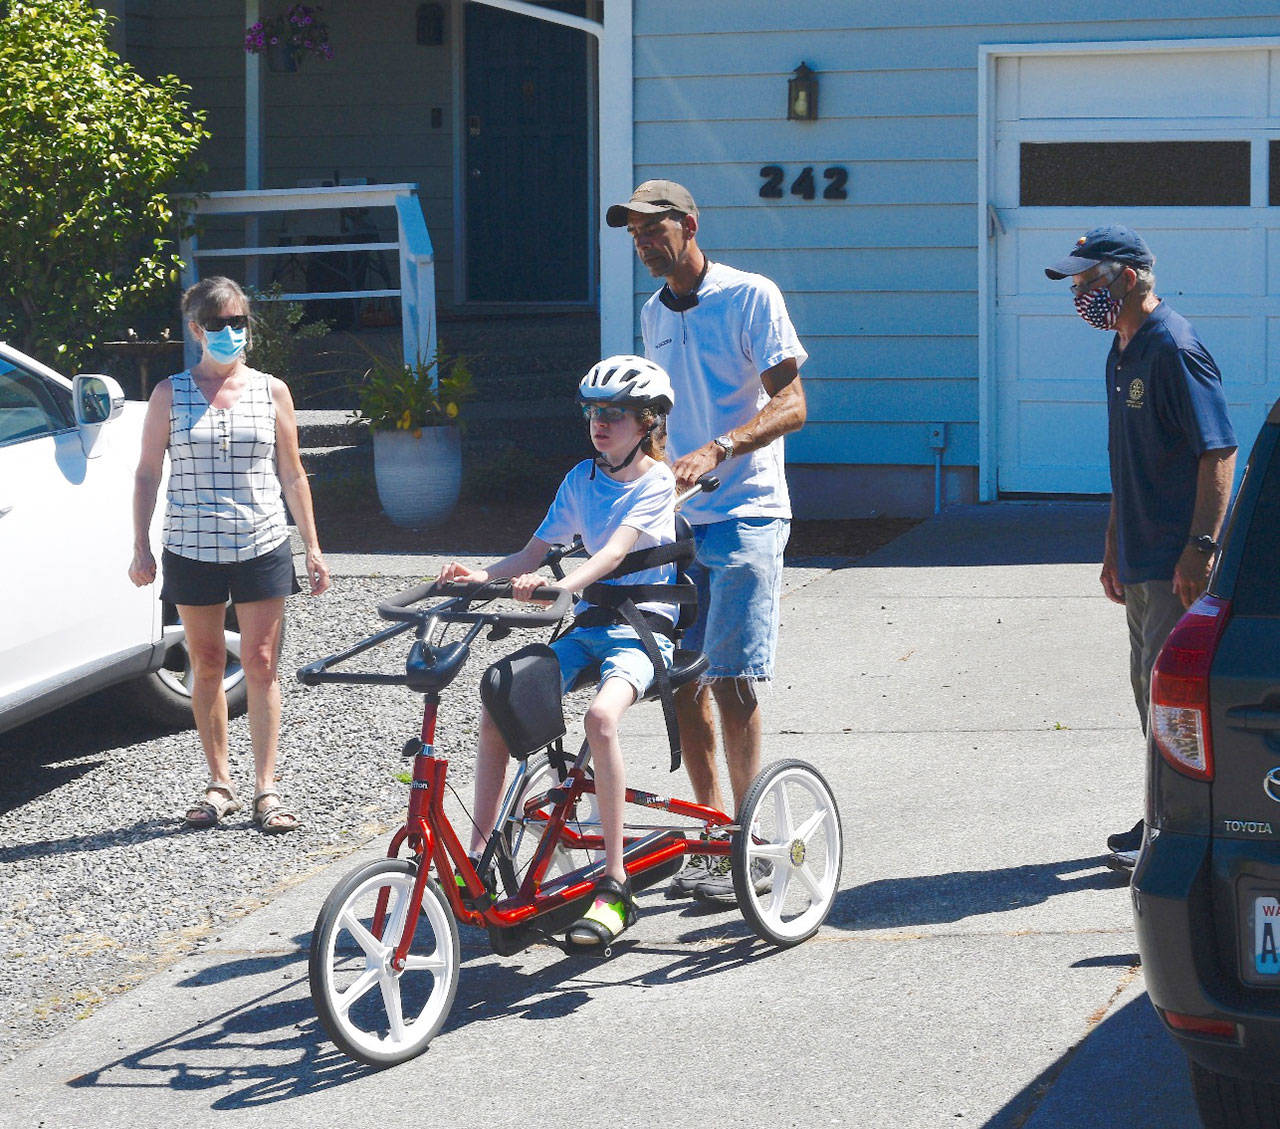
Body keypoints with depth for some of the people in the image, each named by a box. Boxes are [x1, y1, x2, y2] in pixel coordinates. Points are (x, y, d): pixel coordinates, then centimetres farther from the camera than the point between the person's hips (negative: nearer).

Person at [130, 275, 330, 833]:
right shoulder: (170, 395, 3)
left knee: (260, 665, -2)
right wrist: (142, 547, -1)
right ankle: (219, 783, 16)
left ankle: (266, 788, 2)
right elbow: (147, 474, 6)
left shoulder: (272, 391, 5)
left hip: (261, 547, 0)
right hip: (192, 550, 0)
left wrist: (312, 547, 8)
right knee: (206, 666, 7)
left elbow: (292, 474, 10)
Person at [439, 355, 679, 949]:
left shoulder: (656, 481, -8)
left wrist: (559, 585, -41)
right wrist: (484, 575, -10)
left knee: (601, 715, -35)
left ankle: (614, 884, -30)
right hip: (590, 622, 7)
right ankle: (478, 857, -4)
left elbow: (615, 549, -24)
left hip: (644, 625, -7)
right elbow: (535, 551, 10)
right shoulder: (582, 478, 12)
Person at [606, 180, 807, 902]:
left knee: (731, 678, -12)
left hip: (745, 515, -7)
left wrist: (716, 452, -28)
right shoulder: (654, 314, 15)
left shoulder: (750, 296, -7)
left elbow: (791, 404, -15)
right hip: (677, 518, 7)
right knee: (682, 679, 5)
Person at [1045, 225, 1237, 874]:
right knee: (1150, 686, 14)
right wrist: (1114, 548, 24)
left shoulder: (1174, 348, -15)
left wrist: (1200, 549, -23)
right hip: (1142, 558, 10)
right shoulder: (1122, 351, 15)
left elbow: (1219, 451, -19)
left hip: (1180, 564, -10)